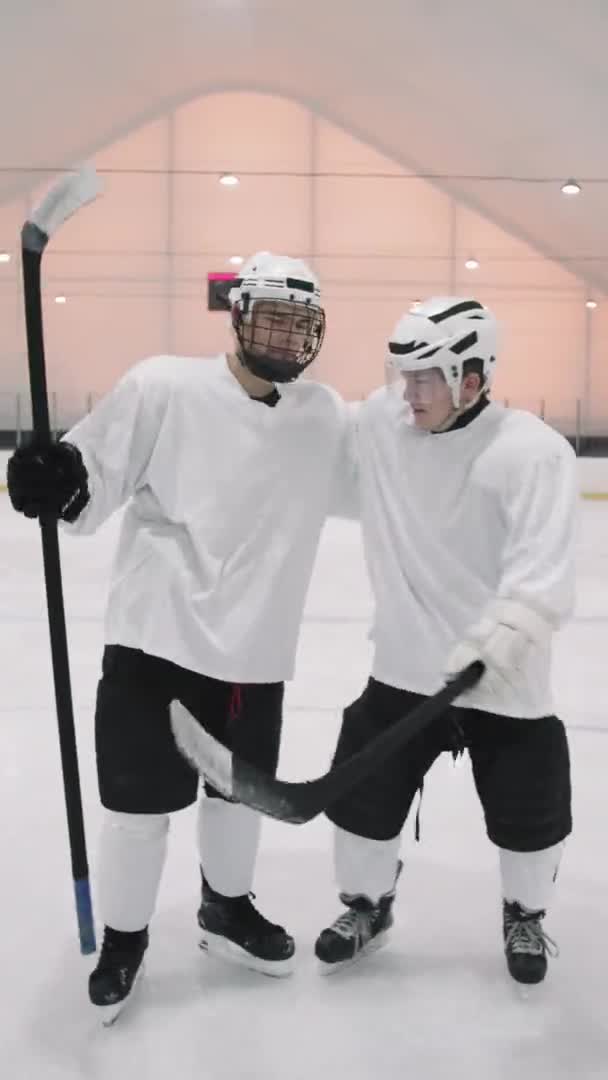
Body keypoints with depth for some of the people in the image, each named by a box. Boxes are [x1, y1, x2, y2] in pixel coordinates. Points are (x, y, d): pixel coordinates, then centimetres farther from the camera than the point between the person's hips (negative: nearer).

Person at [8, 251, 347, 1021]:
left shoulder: (326, 414, 2)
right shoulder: (164, 386, -12)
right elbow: (91, 484, -11)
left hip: (255, 646, 4)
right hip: (159, 635, -4)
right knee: (142, 799, 7)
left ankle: (226, 907, 47)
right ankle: (123, 937, 33)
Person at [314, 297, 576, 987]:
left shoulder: (533, 450, -19)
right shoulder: (380, 421, -5)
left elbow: (544, 567, -29)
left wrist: (500, 637, -43)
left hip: (505, 680, -3)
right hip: (404, 666, 3)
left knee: (529, 815, 12)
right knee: (363, 796, 8)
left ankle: (525, 915, 43)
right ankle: (367, 905, 37)